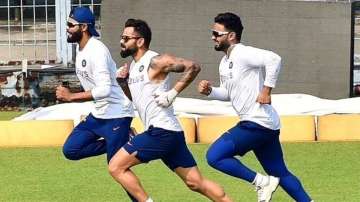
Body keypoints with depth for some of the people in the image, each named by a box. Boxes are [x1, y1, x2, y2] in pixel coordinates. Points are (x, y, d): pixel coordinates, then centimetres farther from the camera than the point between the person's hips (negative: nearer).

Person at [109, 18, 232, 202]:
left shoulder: (155, 61, -11)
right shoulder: (133, 66, 16)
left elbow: (193, 67, -16)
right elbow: (134, 97, 28)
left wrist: (173, 93, -18)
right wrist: (123, 82, 10)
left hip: (161, 132, -9)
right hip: (170, 133, 9)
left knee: (116, 167, -7)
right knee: (196, 183, 10)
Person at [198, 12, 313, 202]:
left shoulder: (243, 54, -15)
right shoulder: (225, 62, 15)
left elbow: (273, 59, -30)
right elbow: (227, 93, 26)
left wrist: (267, 90, -27)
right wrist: (210, 91, 6)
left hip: (257, 123, -10)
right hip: (266, 125, 10)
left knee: (214, 156, -11)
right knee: (280, 174, 15)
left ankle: (262, 182, -4)